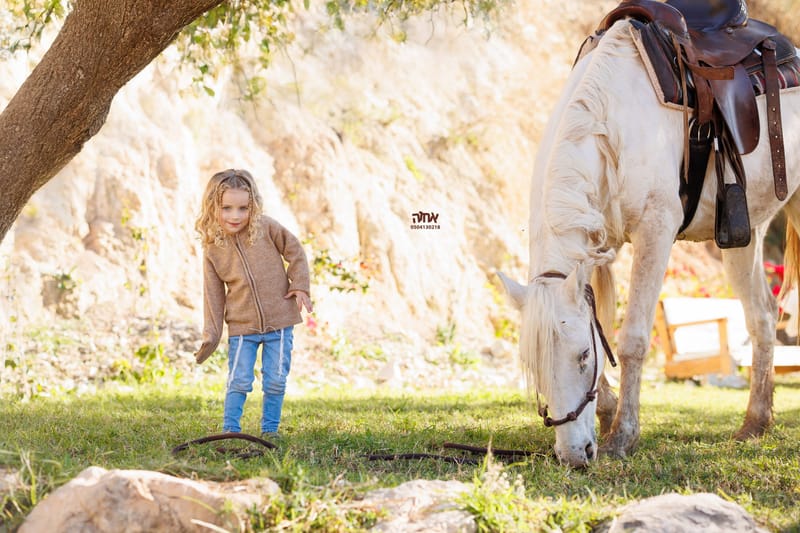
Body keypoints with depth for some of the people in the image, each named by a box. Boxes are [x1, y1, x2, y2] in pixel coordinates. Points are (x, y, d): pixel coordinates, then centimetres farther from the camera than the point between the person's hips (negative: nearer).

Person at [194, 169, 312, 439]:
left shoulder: (267, 228, -7)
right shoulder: (213, 250, -3)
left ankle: (270, 429, 19)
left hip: (279, 322, 0)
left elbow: (295, 252, 6)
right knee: (239, 381, -3)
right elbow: (213, 295, 2)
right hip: (241, 327, 0)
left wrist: (300, 287, -3)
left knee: (276, 381, 6)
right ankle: (230, 430, 7)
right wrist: (210, 335, -1)